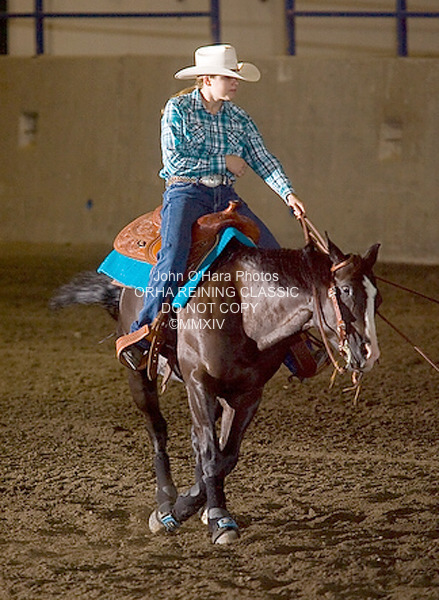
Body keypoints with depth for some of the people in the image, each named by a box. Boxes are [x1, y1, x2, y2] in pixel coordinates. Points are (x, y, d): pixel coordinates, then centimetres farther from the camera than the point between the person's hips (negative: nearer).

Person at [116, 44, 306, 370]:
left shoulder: (240, 119, 12)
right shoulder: (178, 108, -2)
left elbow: (264, 160, 5)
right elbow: (174, 160, -11)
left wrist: (288, 193, -11)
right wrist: (224, 163, -9)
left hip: (225, 196, 5)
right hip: (185, 193, -5)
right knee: (174, 256, -32)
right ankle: (143, 334, -29)